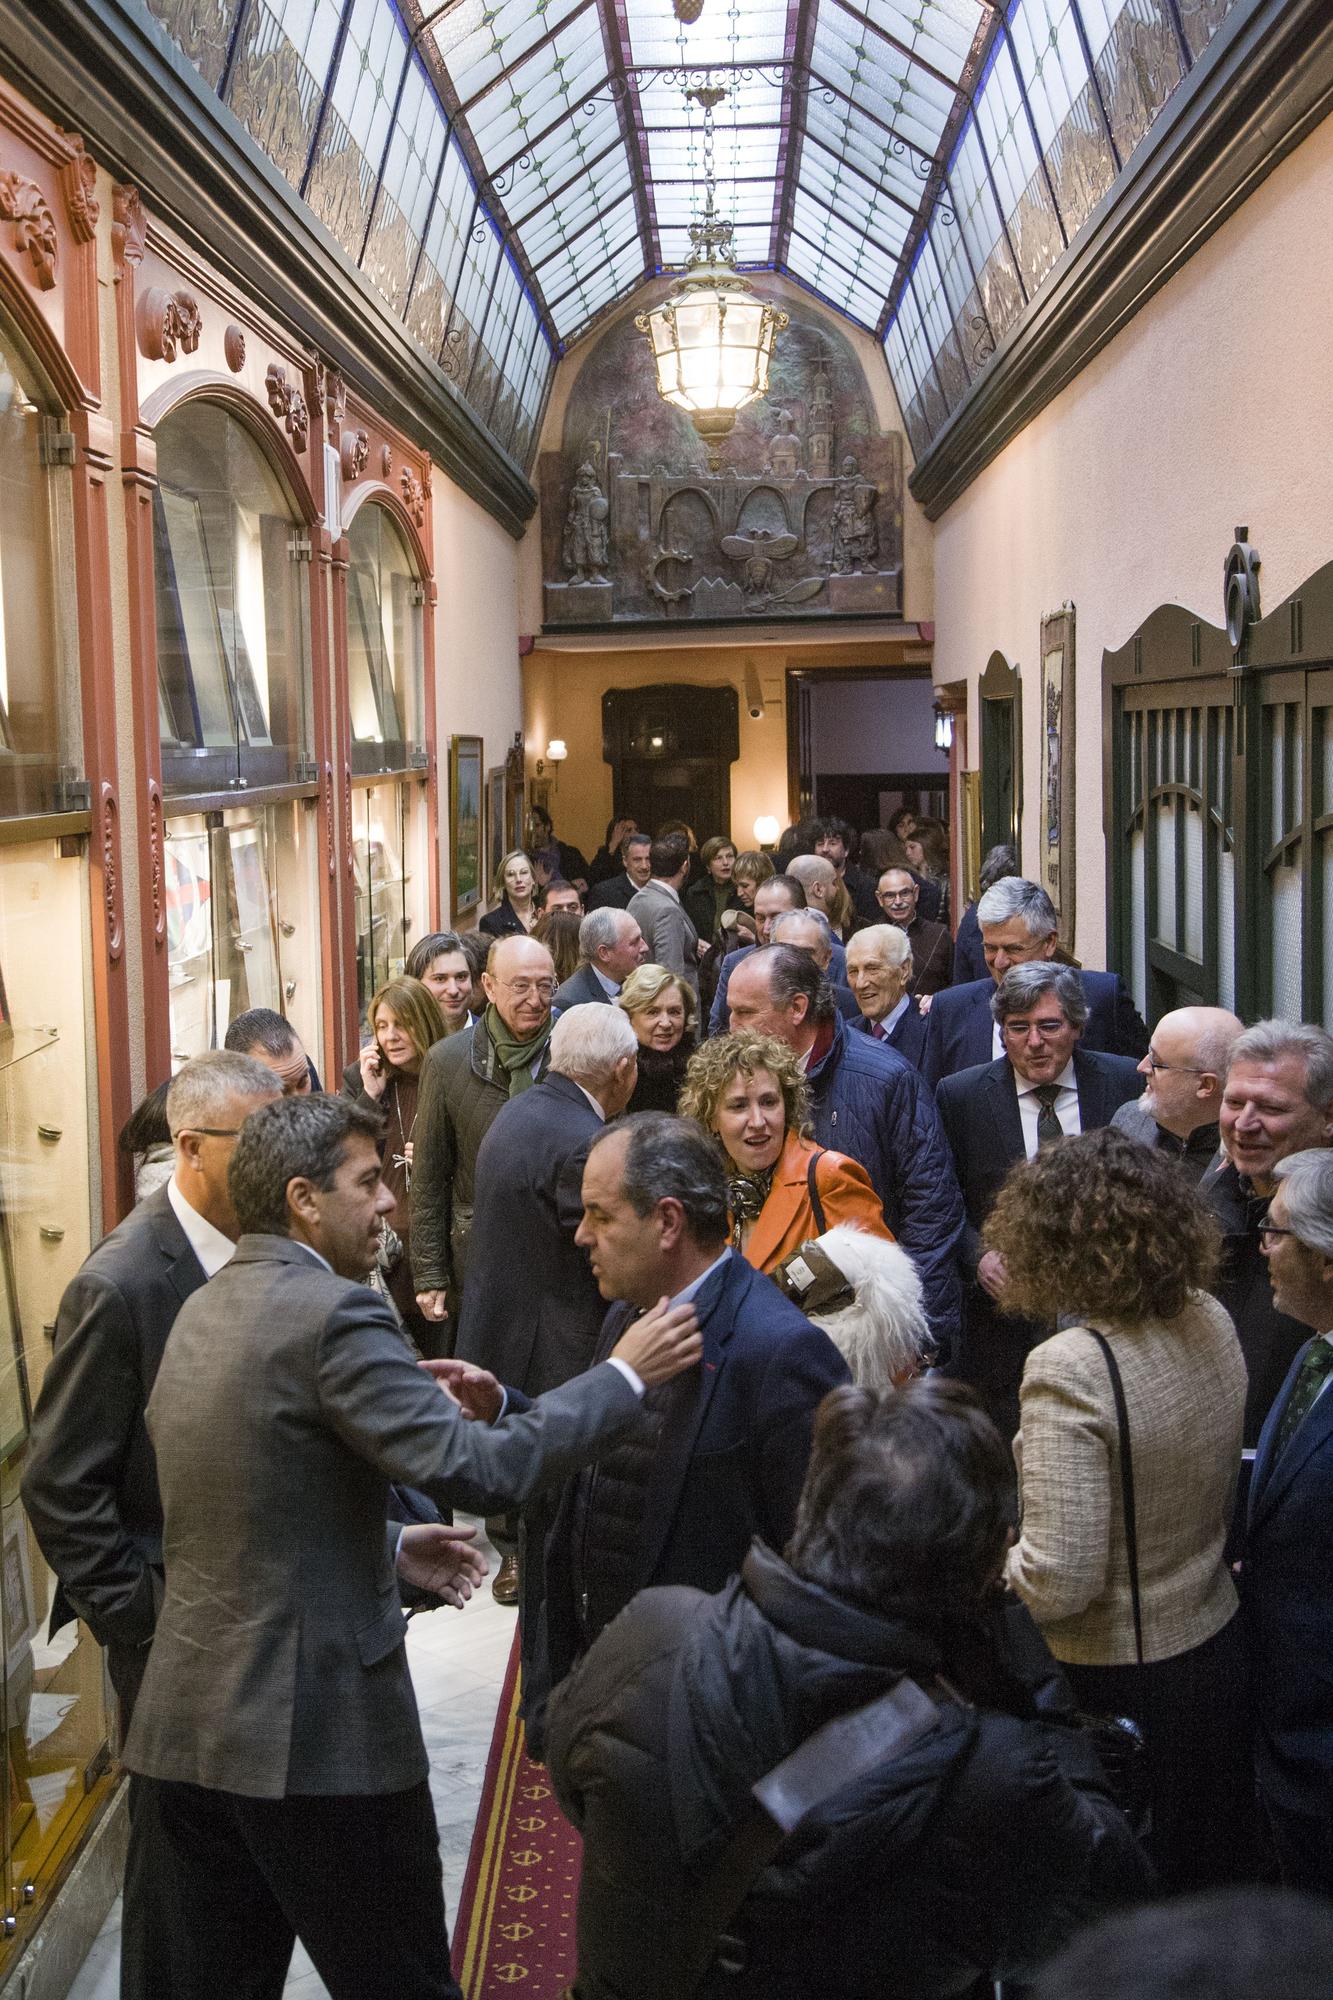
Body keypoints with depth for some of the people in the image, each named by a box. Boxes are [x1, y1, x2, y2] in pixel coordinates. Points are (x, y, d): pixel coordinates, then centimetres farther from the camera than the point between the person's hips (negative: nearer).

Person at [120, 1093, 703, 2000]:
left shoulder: (204, 1309, 10)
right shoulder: (332, 1313, -18)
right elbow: (475, 1470, -24)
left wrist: (393, 1544, 18)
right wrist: (624, 1374, -15)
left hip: (186, 1721, 9)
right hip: (317, 1730, -8)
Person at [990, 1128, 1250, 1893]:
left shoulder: (1069, 1368, -29)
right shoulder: (1211, 1322, -6)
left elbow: (1059, 1584, -28)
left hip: (1117, 1685, -7)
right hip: (1219, 1650, 7)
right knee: (1211, 1880, 27)